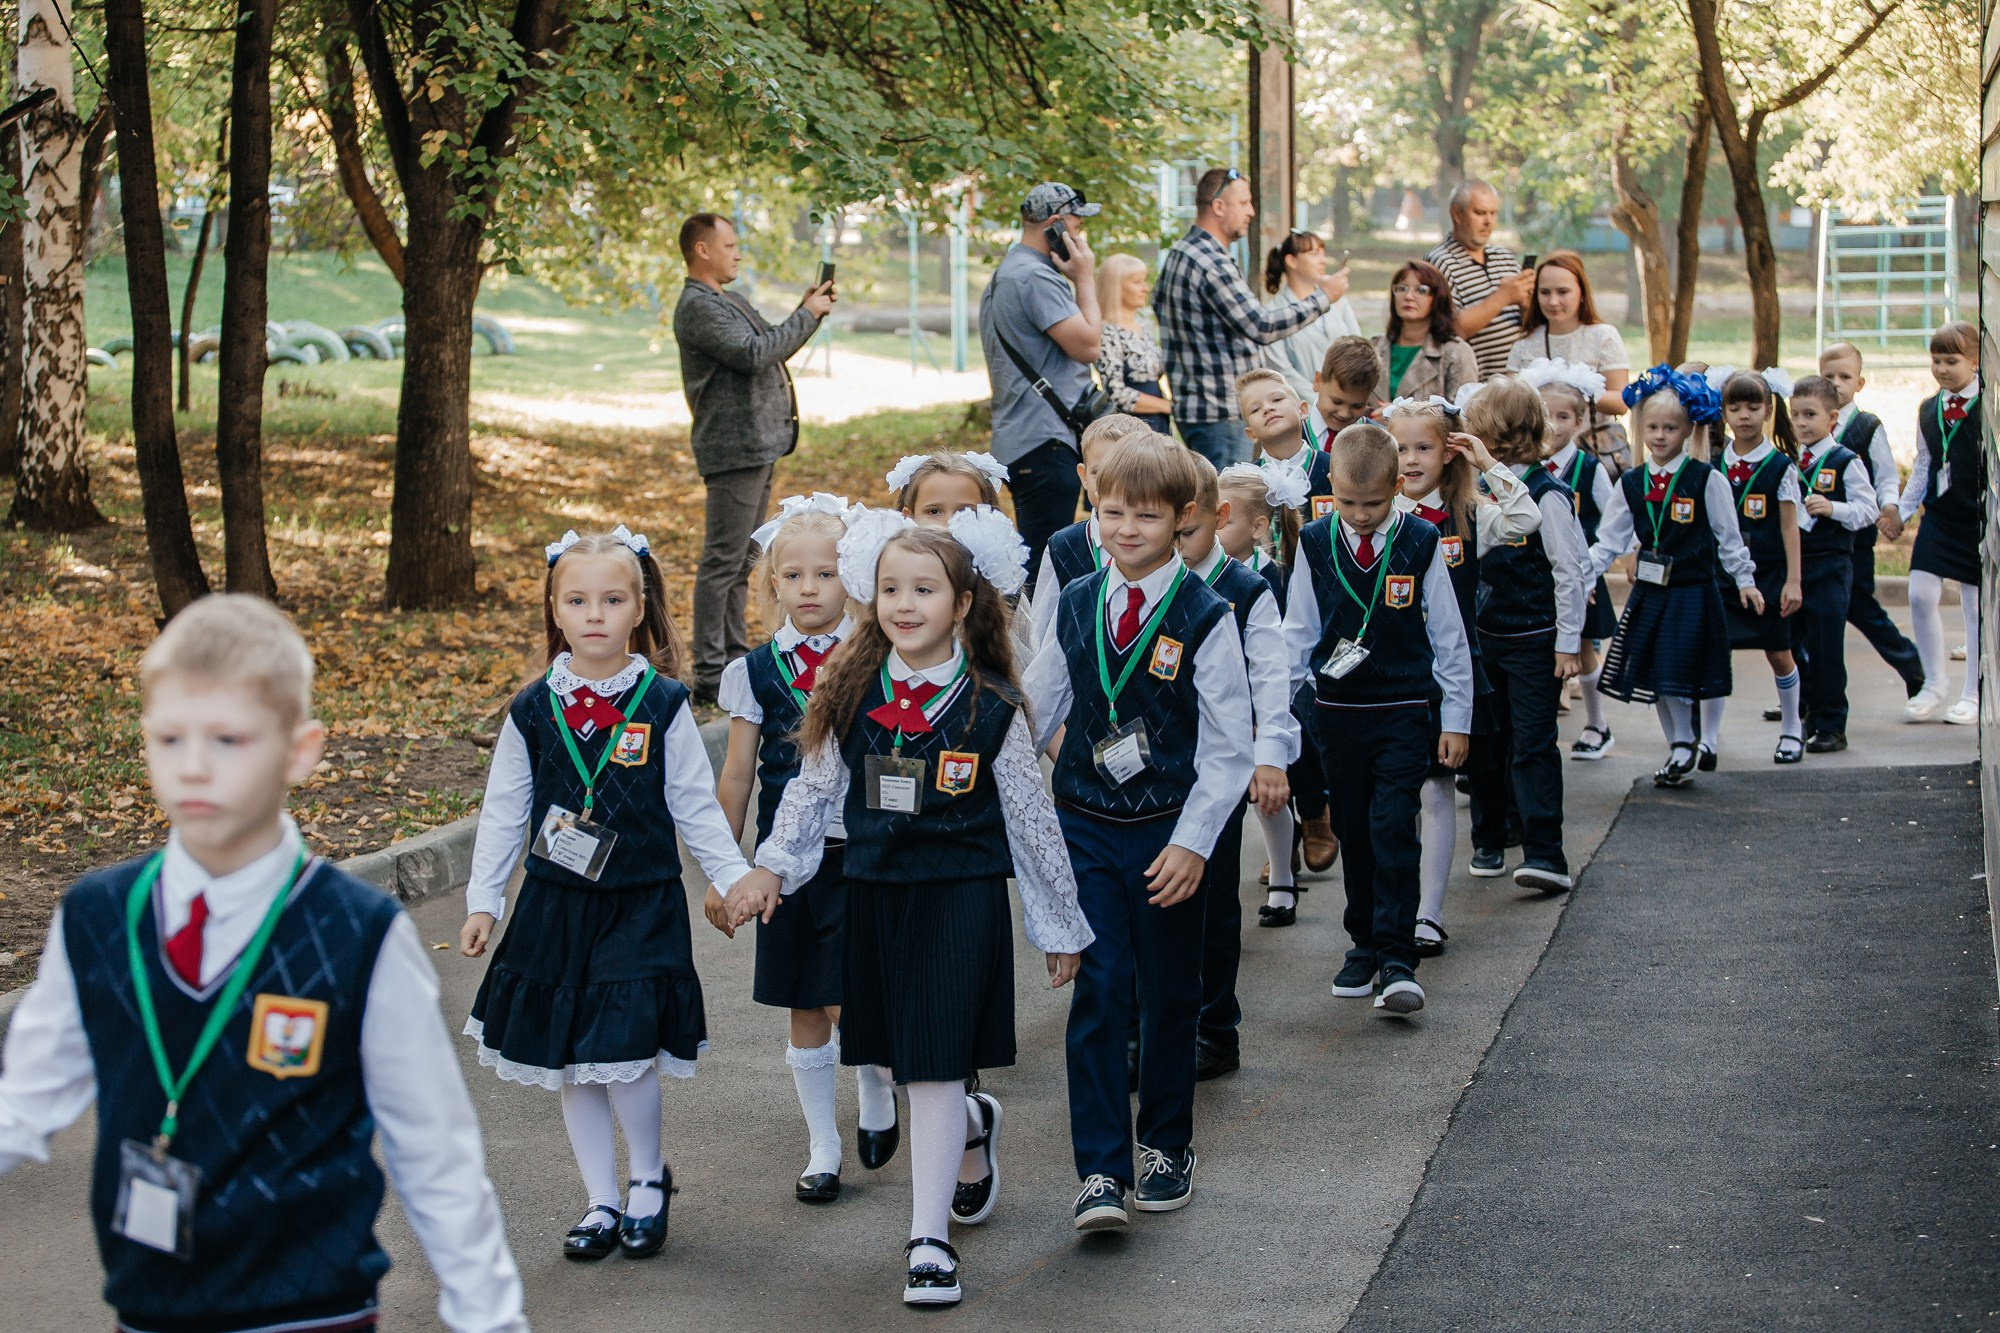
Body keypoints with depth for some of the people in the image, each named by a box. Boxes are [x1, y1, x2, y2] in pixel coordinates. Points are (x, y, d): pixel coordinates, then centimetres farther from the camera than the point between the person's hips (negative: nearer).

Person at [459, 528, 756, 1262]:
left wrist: (735, 878, -6)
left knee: (624, 1052, -11)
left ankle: (649, 1178, 15)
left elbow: (696, 808, 2)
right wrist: (482, 900, 4)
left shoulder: (663, 706, -3)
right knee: (568, 1063, 7)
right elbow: (503, 813, 7)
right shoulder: (532, 711, 1)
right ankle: (602, 1201, 22)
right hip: (556, 906, 3)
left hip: (642, 906, -3)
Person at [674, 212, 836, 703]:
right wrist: (807, 315, -12)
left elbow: (771, 347, 25)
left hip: (757, 448, 11)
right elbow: (754, 353, -22)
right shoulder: (698, 306, -13)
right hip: (733, 449, -11)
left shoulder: (727, 301, 20)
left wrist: (808, 312, 11)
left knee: (741, 561, 14)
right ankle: (710, 675, -8)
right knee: (722, 561, -9)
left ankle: (736, 658, 21)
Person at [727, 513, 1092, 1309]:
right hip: (875, 892, 4)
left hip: (961, 897, -4)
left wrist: (1062, 925, 5)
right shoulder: (853, 694, 0)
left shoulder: (992, 707, -8)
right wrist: (771, 868, 1)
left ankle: (930, 1240, 5)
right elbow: (815, 787, 11)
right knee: (889, 1060, 13)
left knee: (934, 1069, -4)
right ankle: (970, 1125, 45)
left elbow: (1031, 819, 0)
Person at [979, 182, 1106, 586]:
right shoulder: (1035, 277, -15)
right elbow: (1089, 346, -17)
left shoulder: (1005, 272, 20)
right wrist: (1085, 279, -7)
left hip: (1019, 441, 11)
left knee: (1035, 561, 15)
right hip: (1044, 441, -11)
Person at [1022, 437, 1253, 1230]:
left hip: (1169, 835, -2)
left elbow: (1228, 748, -7)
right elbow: (1034, 712, 13)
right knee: (1096, 994, -5)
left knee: (1169, 994, 11)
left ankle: (1166, 1148, 28)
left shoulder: (1203, 618, -8)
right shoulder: (1076, 606, 3)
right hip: (1085, 828, 2)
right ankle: (1101, 1172, -4)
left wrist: (1192, 841, -13)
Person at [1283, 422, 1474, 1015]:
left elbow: (1449, 637, 2)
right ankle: (1363, 944, 23)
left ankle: (1397, 959, -10)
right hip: (1337, 713, 3)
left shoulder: (1420, 544, -5)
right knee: (1353, 830, 10)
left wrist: (1456, 719, 3)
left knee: (1393, 826, -12)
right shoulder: (1315, 544, 0)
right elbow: (1298, 632, 9)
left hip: (1404, 710, -3)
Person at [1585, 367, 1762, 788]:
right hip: (1648, 593, 5)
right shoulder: (1631, 484, 5)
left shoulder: (1707, 481, -6)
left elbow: (1729, 536, 2)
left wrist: (1744, 580, 5)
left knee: (1675, 677, -9)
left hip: (1691, 593, -5)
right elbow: (1609, 539, 9)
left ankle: (1683, 748, 10)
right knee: (1651, 677, 9)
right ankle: (1679, 754, 24)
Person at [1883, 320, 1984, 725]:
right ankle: (1934, 683, 13)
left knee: (1976, 604, 4)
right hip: (1937, 517, 5)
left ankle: (1973, 695, 14)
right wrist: (1901, 512, 15)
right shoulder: (1928, 410, 9)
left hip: (1977, 520, -4)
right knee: (1920, 595, -4)